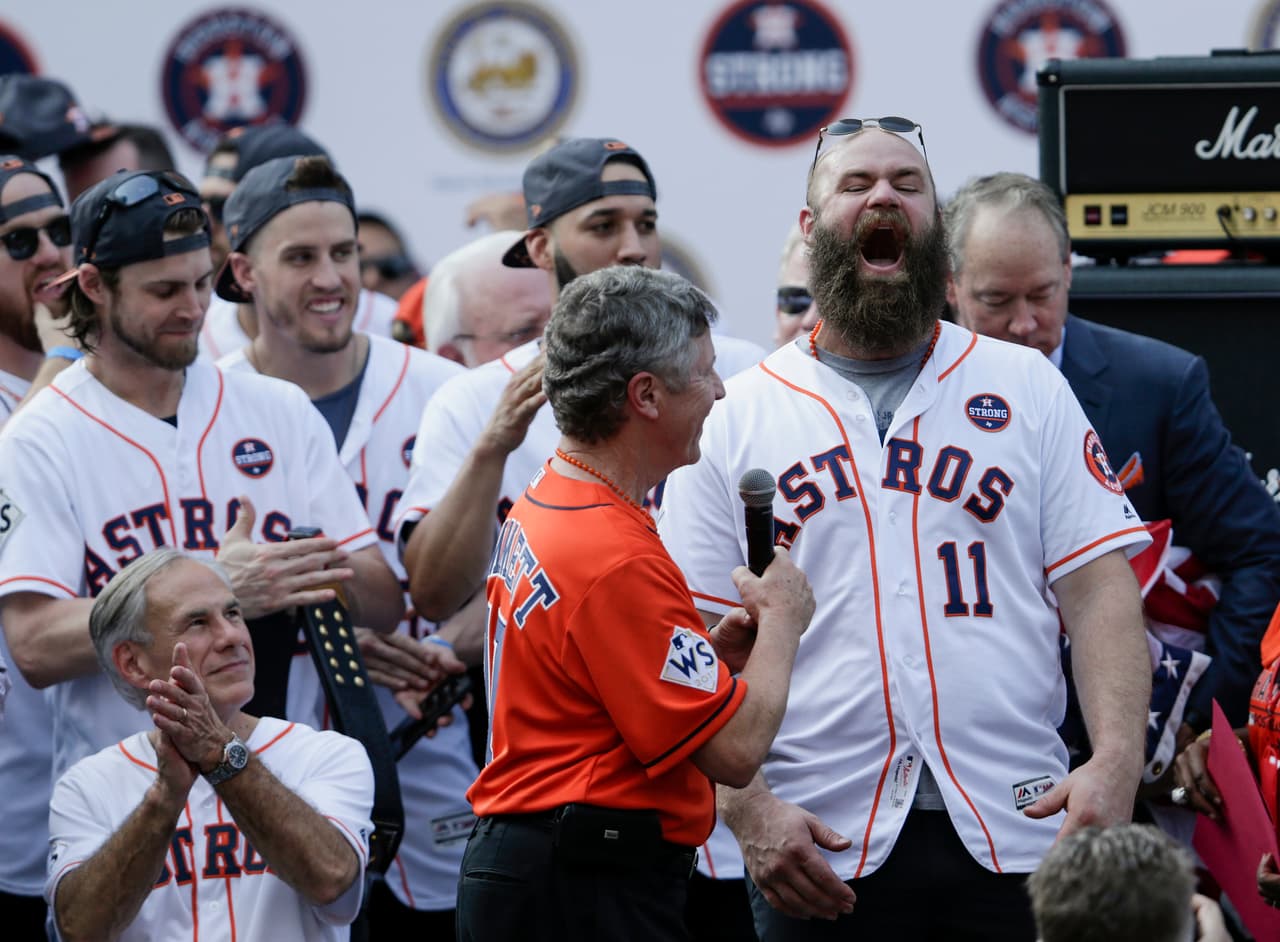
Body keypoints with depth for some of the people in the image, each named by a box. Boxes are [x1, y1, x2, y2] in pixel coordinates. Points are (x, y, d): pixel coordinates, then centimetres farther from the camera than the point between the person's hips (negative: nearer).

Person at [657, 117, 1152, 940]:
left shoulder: (1025, 388, 11)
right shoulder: (735, 417, 8)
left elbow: (1100, 589, 4)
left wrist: (1117, 761, -11)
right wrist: (748, 809, -10)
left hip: (1012, 838, 1)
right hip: (823, 849, 0)